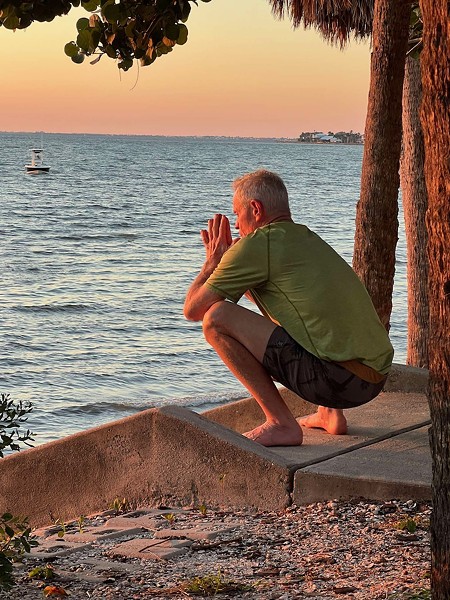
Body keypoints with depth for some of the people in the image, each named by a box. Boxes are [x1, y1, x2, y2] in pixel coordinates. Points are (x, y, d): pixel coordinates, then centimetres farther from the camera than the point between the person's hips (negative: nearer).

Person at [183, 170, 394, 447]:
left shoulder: (256, 244, -5)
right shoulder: (308, 238, 21)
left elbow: (193, 309, 2)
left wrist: (212, 263, 19)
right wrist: (228, 262, 34)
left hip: (337, 379, -9)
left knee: (216, 318, -8)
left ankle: (282, 424, -6)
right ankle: (330, 413, 21)